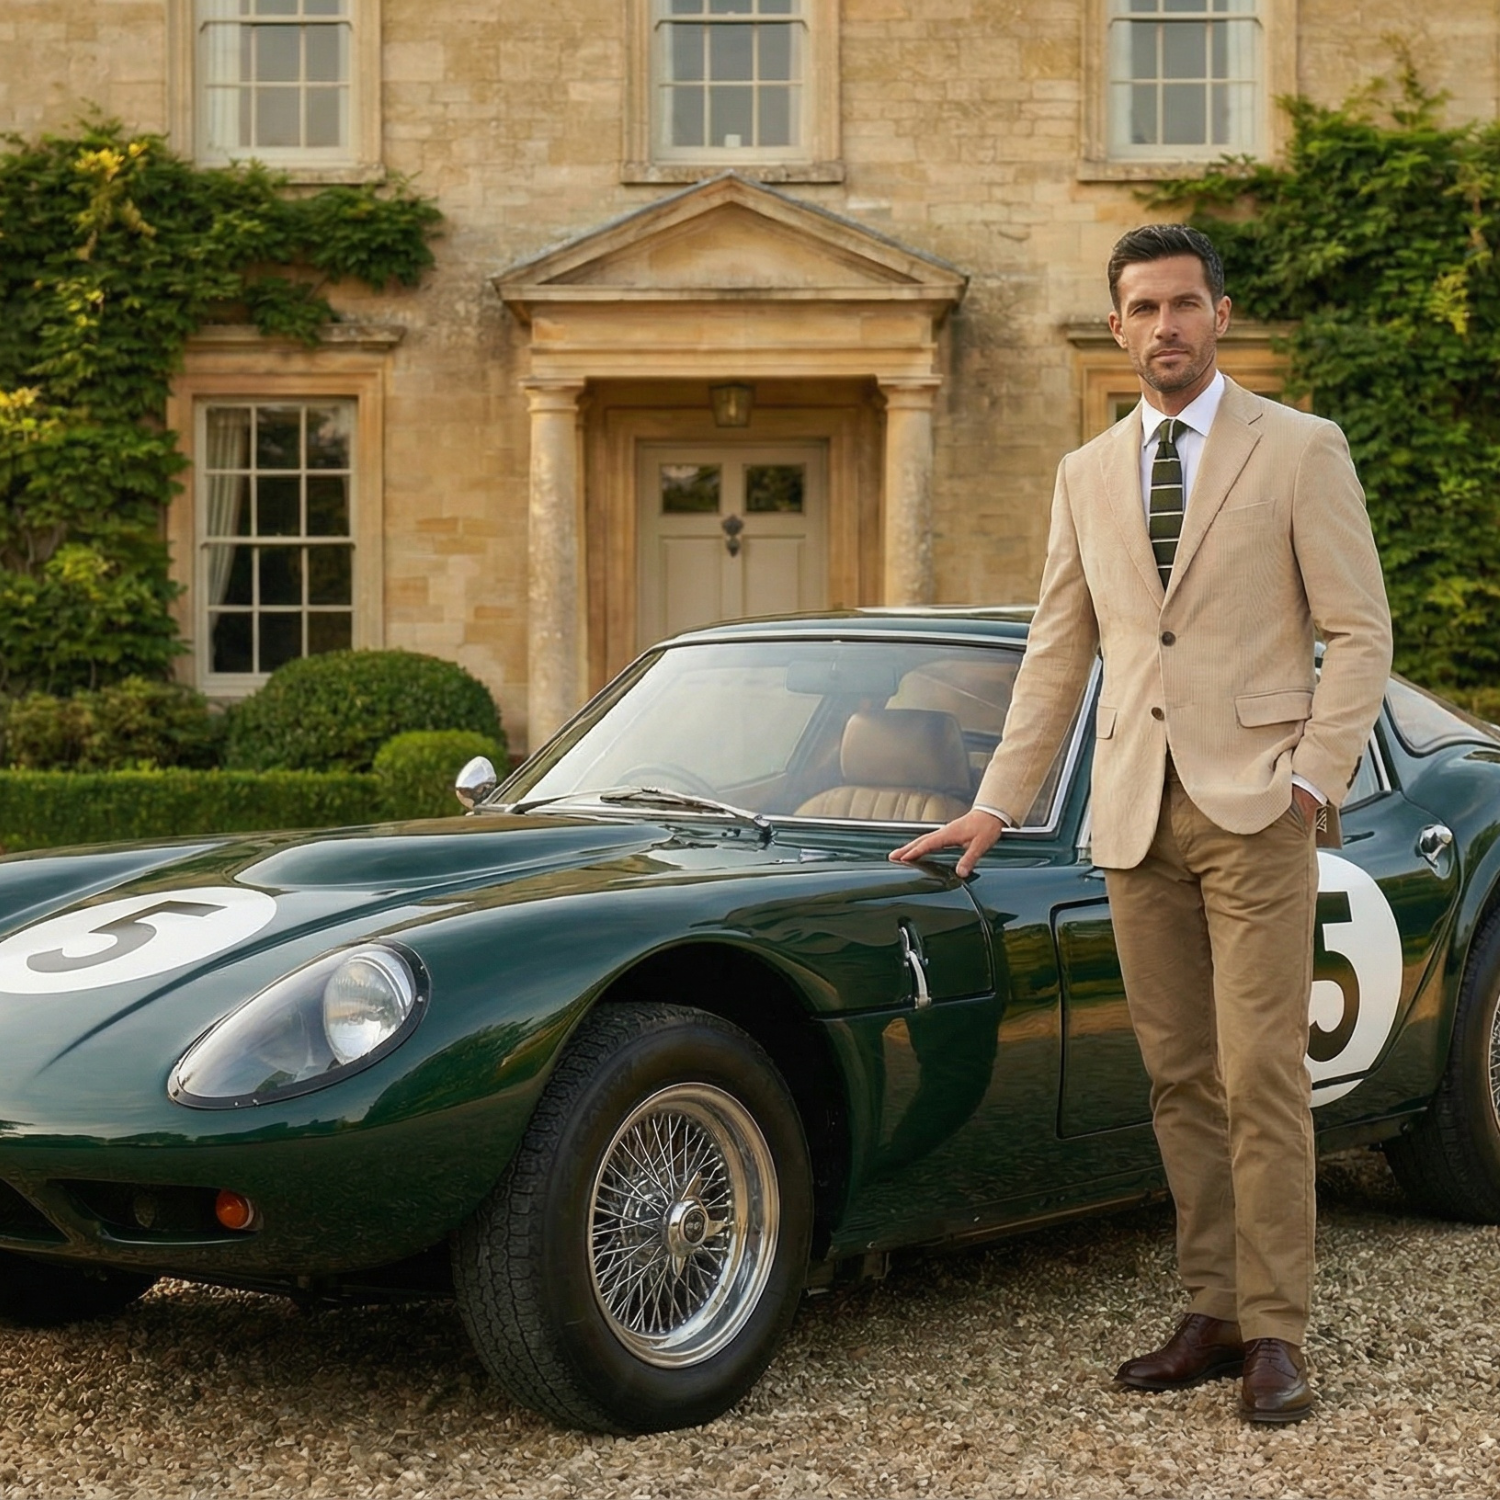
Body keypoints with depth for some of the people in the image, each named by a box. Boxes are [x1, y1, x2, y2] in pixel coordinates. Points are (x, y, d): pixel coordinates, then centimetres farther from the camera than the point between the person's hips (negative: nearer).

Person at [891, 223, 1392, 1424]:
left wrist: (1311, 781, -11)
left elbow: (1359, 630, -1)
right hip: (1136, 814, 4)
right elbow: (1057, 655, 17)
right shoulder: (1088, 478, 14)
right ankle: (1215, 1313, 14)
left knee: (1261, 1077, -7)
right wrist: (995, 808, 12)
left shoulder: (1301, 451, 1)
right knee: (1180, 1079, 7)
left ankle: (1276, 1334, -1)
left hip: (1255, 804, -4)